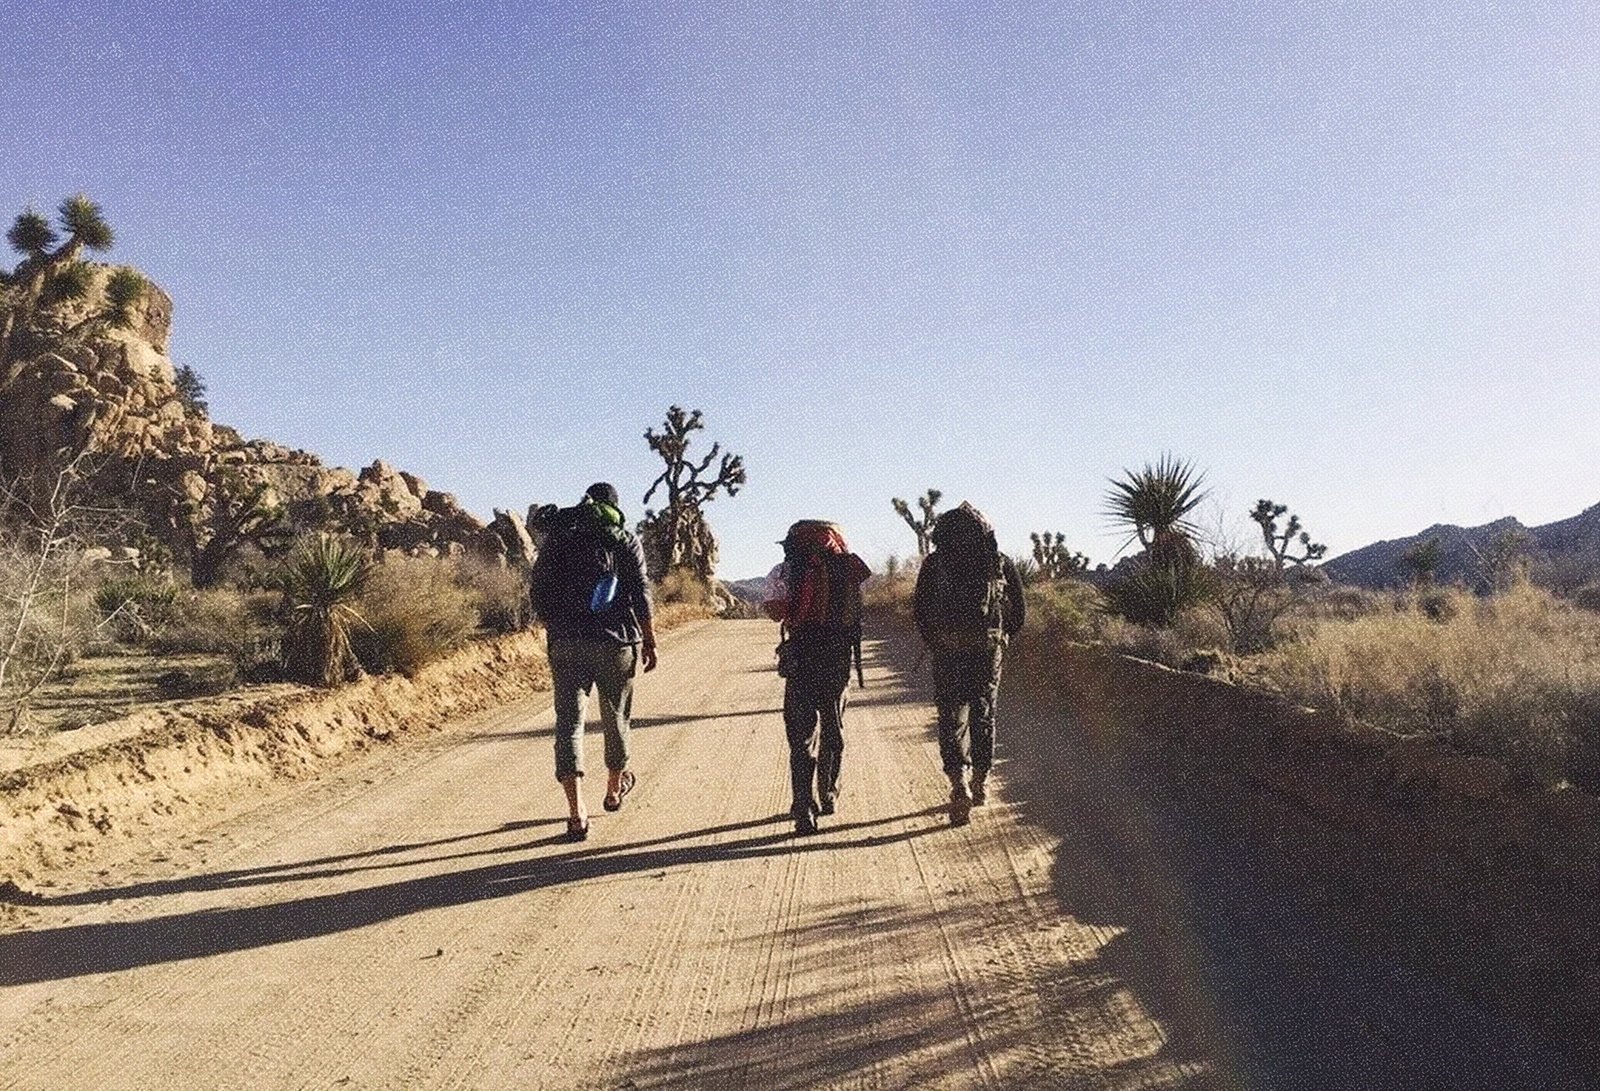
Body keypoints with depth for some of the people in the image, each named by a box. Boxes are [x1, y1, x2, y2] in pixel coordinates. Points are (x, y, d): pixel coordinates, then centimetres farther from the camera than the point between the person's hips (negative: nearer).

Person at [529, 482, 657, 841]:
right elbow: (641, 596, -4)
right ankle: (615, 789, 38)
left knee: (569, 721, -1)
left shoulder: (557, 540, 9)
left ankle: (577, 812, -12)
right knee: (615, 719, 17)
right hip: (616, 642, -1)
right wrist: (649, 641, 2)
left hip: (566, 643, 1)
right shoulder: (625, 541, 4)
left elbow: (537, 591, 6)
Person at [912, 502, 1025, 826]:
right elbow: (1018, 611, 6)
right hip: (988, 649, 2)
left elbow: (919, 611, 1)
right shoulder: (1001, 563, 4)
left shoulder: (934, 564, 1)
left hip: (947, 651, -1)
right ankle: (980, 782, 25)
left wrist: (933, 644, 15)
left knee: (952, 717, 3)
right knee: (983, 714, 15)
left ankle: (960, 784, -13)